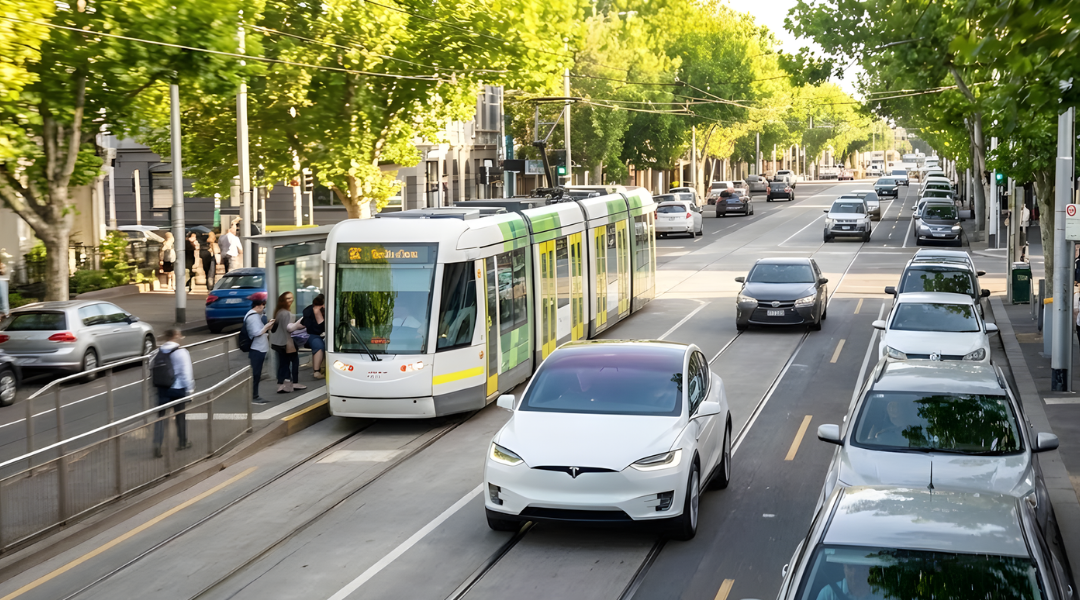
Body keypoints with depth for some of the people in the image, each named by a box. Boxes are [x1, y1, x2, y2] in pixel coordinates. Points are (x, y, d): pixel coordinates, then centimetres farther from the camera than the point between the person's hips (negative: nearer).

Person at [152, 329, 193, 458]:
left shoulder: (158, 352, 3)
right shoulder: (181, 352, -13)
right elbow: (186, 373, -13)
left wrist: (156, 386, 21)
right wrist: (190, 389, -6)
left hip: (162, 388, 3)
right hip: (178, 388, -3)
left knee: (161, 416, 2)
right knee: (181, 415, 12)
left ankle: (157, 442, -13)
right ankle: (183, 442, 26)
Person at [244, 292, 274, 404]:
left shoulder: (255, 315, 17)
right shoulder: (253, 317, -16)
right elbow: (257, 332, -22)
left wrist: (268, 326, 8)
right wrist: (267, 326, -13)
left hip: (258, 349, 11)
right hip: (257, 349, -11)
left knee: (256, 374, 13)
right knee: (255, 373, -7)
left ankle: (255, 396, 18)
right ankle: (253, 397, -5)